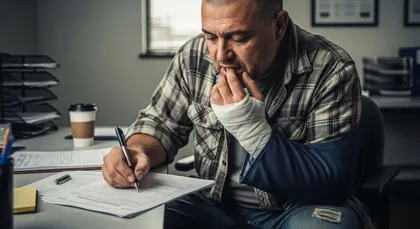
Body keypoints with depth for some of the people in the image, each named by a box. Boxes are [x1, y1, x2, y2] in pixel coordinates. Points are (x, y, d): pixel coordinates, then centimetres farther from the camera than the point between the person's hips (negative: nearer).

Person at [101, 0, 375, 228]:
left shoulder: (330, 71, -19)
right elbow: (160, 122, 5)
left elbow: (334, 184, -21)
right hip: (213, 205, 3)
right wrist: (138, 152, -19)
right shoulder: (194, 56, -7)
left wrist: (253, 129, -31)